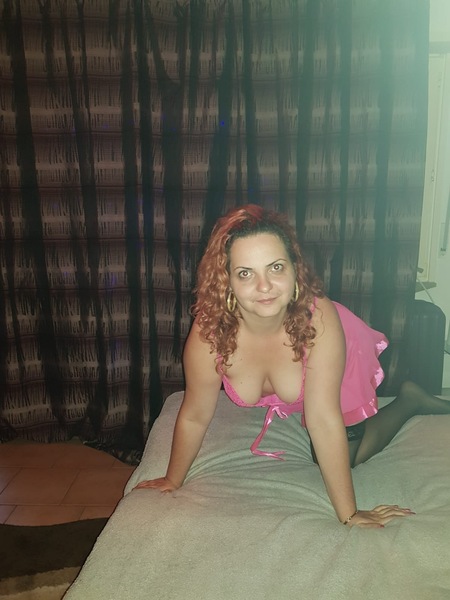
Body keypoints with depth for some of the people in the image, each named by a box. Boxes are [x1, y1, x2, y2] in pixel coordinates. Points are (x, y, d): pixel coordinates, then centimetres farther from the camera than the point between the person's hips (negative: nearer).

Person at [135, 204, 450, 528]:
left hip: (342, 367, -3)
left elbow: (324, 420, -38)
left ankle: (409, 401, 20)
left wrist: (349, 514, -30)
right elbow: (194, 417, -23)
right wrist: (172, 482, -8)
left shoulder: (318, 316, -44)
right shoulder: (210, 331, -39)